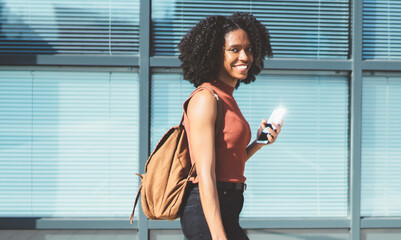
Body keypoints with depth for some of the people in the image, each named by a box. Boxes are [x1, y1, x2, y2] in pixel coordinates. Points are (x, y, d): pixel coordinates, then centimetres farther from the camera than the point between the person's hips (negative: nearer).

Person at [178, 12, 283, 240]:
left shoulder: (226, 98, 15)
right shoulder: (205, 98, -13)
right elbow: (205, 175, -19)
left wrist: (258, 143, 5)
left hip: (226, 210, 9)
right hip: (209, 213, -9)